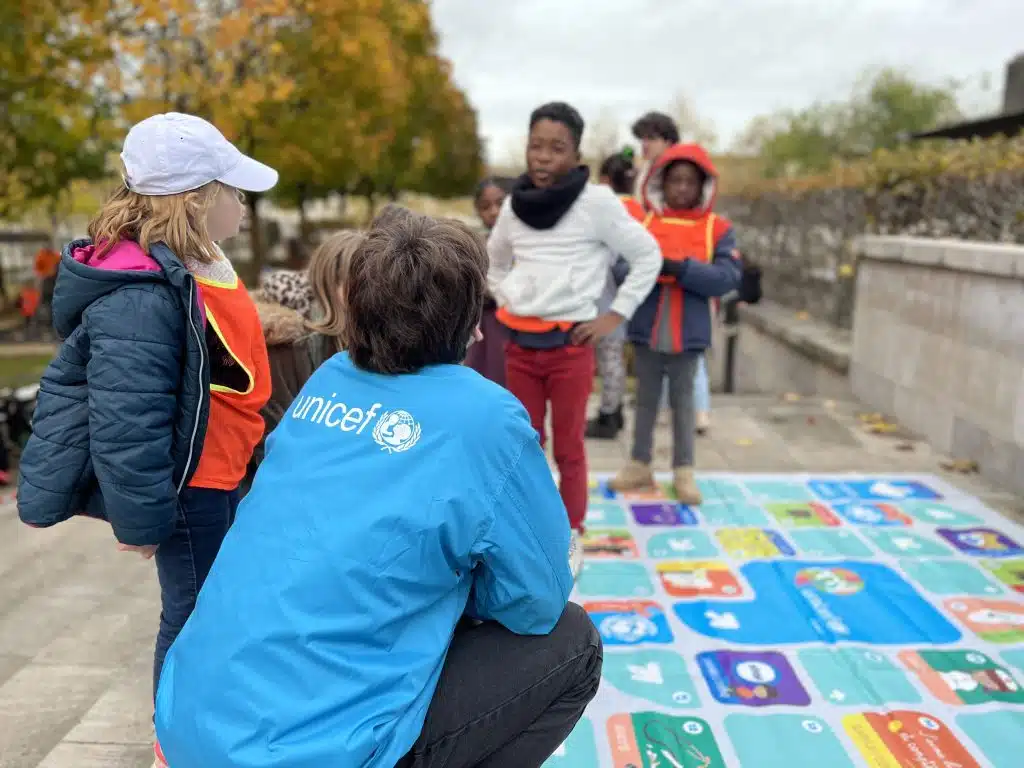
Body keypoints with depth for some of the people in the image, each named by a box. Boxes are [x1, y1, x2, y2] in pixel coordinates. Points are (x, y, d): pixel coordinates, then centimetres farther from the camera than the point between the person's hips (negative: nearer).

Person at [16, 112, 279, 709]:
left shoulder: (192, 263, 4)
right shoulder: (142, 295, -28)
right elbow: (123, 422, -29)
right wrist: (143, 521, -21)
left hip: (215, 474, 10)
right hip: (190, 485, -10)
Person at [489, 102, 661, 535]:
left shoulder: (596, 202, -9)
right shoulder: (514, 205, 5)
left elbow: (648, 256, -3)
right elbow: (493, 262, 23)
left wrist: (614, 316, -6)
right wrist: (508, 302, 11)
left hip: (570, 346, -4)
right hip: (519, 344, 4)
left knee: (569, 450, 7)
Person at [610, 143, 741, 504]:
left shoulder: (717, 229, -1)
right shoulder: (641, 222, 2)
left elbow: (728, 277, -11)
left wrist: (680, 268, -21)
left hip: (688, 332, -1)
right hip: (647, 328, 1)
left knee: (682, 399, 10)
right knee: (646, 397, 13)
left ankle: (684, 470, 21)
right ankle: (640, 464, 26)